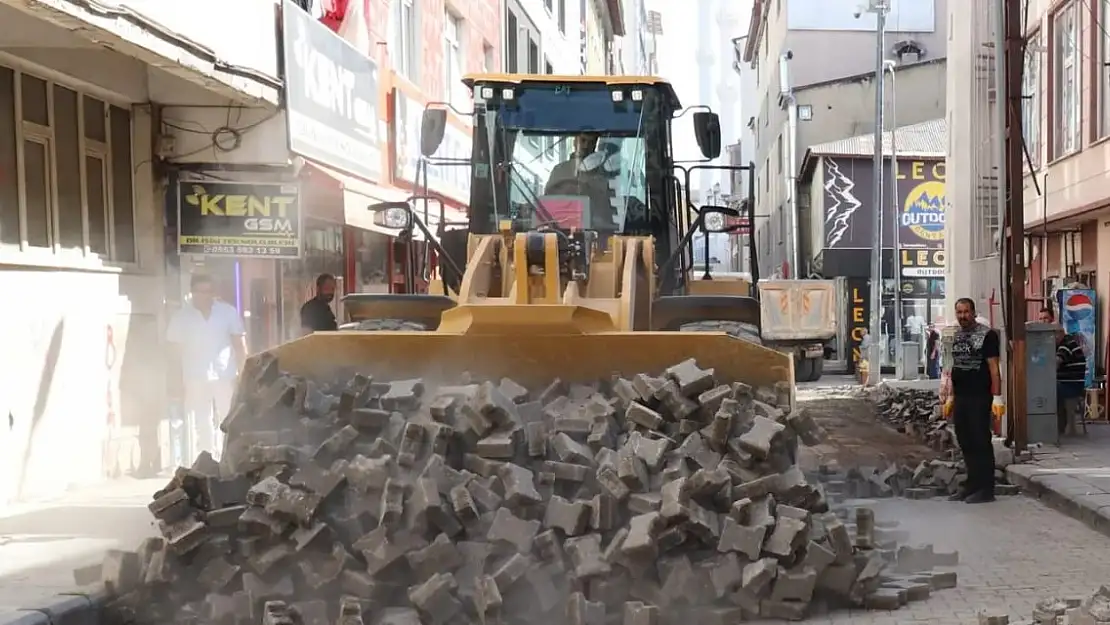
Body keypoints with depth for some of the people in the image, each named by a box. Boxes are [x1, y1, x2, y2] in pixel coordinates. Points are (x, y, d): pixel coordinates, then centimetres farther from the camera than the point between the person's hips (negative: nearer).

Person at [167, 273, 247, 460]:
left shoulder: (228, 312, 2)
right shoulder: (181, 317, 3)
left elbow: (240, 345, 4)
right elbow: (176, 351, 3)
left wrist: (242, 375, -4)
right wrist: (179, 382, -2)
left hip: (226, 377, 0)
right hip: (195, 380, 0)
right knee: (202, 427, 3)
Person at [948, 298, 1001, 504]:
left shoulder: (987, 335, -8)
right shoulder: (957, 336, 14)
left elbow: (993, 367, -12)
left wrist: (996, 396, -18)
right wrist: (952, 396, 16)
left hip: (979, 397, -7)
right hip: (960, 397, 7)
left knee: (981, 442, -4)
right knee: (965, 442, 11)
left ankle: (986, 489, 0)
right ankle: (972, 484, 20)